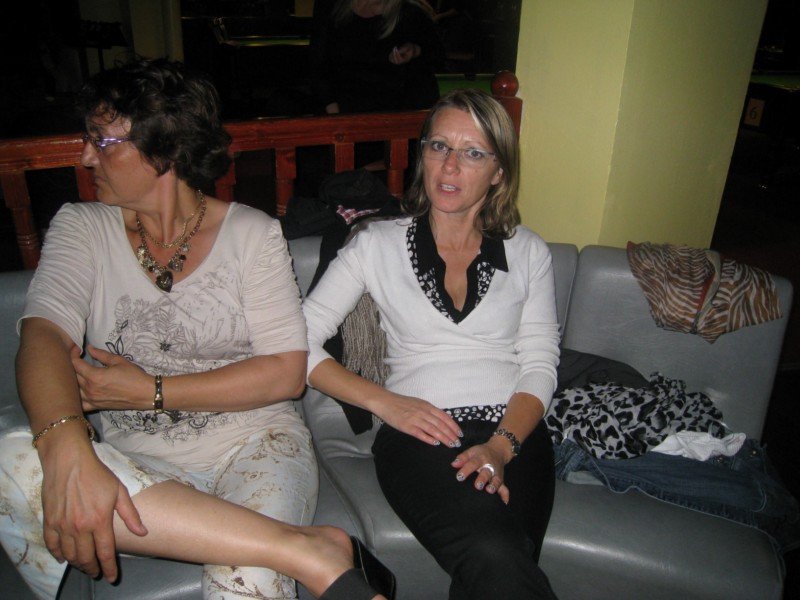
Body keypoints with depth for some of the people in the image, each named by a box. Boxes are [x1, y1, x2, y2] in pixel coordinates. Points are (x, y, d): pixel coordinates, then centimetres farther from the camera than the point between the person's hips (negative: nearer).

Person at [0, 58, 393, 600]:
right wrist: (67, 449, -32)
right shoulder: (81, 228, 6)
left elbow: (287, 373, -7)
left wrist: (151, 391, -12)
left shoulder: (252, 233, 0)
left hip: (255, 445, -4)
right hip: (138, 463, 5)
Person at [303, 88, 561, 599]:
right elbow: (298, 341, 3)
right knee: (496, 559, -31)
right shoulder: (377, 244, 9)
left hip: (514, 433, 2)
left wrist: (500, 446, -11)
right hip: (420, 433, -1)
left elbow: (539, 366, 7)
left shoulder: (529, 252, 15)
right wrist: (386, 402, -8)